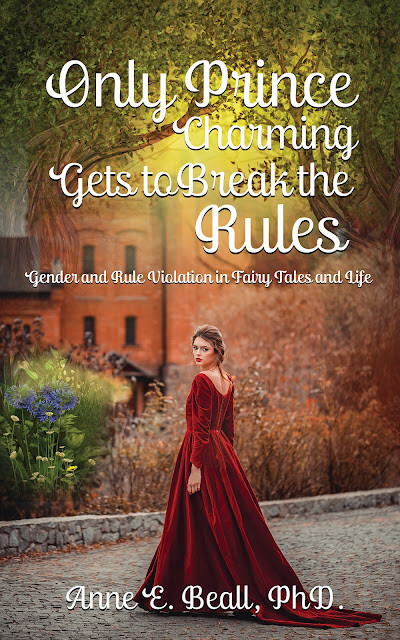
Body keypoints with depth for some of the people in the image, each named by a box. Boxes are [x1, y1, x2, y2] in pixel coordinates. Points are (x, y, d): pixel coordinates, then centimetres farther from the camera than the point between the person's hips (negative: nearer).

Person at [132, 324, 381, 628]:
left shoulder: (202, 381, -15)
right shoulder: (227, 381, 12)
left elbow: (201, 429, -19)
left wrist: (195, 468, -19)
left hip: (203, 453, -9)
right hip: (223, 453, 9)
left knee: (199, 526, -3)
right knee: (235, 522, 11)